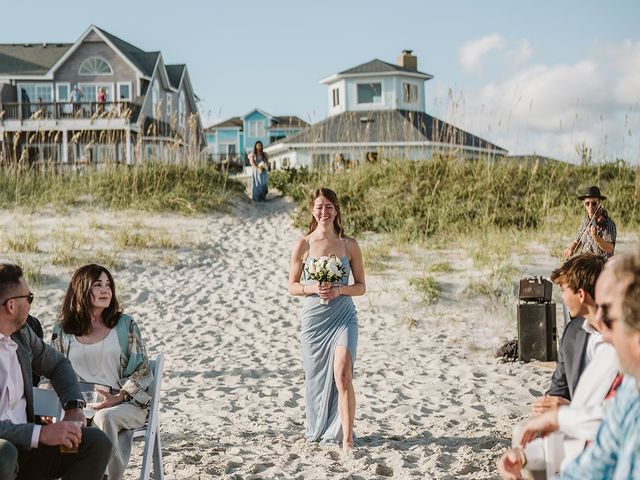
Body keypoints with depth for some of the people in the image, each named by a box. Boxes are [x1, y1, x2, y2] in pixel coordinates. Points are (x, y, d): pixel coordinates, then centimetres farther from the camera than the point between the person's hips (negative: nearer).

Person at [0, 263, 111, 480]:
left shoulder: (21, 334, 6)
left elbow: (57, 364, 24)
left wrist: (73, 406, 6)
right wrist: (40, 433, -28)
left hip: (23, 445, 7)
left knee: (97, 443, -10)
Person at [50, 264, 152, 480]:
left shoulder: (125, 325, 7)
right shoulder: (62, 330, 12)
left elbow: (142, 371, 3)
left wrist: (117, 397, -12)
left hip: (126, 404, -1)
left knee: (105, 417, -36)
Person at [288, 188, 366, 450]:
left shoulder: (349, 245, 2)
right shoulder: (303, 245, 1)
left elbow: (361, 286, 7)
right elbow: (292, 286, 6)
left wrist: (340, 290, -13)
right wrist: (313, 289, -14)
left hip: (343, 317, -1)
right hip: (313, 318, 1)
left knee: (342, 375, -16)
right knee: (316, 377, 10)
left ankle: (346, 439, -13)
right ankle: (318, 431, 31)